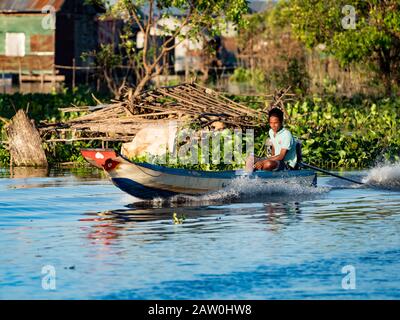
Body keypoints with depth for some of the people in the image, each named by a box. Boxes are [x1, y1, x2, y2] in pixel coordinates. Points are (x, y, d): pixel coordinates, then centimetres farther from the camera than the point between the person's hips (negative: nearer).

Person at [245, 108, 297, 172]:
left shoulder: (286, 135, -20)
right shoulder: (271, 132, 4)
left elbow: (281, 157, -23)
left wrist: (263, 162, -26)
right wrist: (272, 158, 5)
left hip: (287, 165, -8)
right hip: (277, 160, 8)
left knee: (268, 164, -38)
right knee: (250, 158, -3)